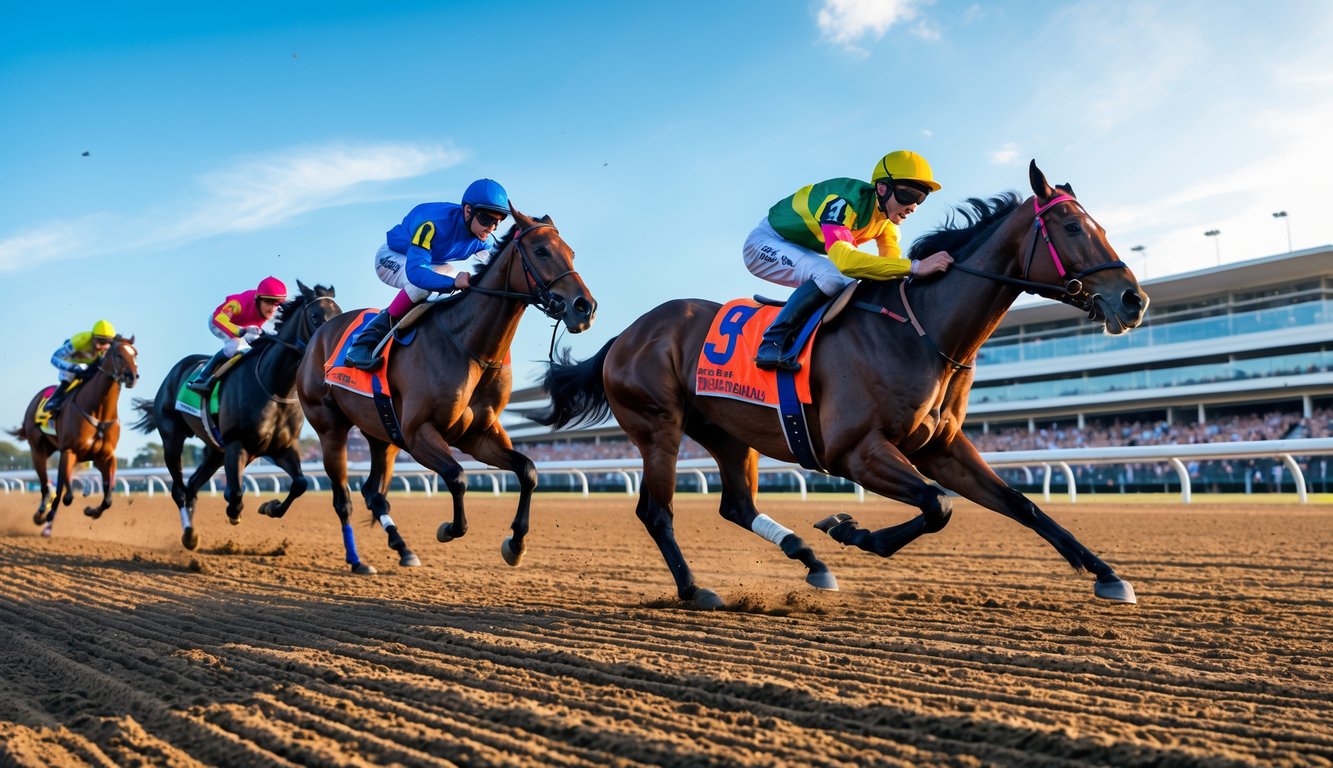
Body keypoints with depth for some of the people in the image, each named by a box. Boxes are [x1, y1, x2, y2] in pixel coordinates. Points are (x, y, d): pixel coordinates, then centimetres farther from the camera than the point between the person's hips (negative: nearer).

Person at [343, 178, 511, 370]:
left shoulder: (483, 238, -19)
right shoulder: (433, 224, -40)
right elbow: (415, 272, -49)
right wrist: (453, 283, -64)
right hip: (391, 257, -8)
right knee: (422, 283, -34)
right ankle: (366, 341, -25)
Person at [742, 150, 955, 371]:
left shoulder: (888, 213, -8)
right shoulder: (846, 201, -35)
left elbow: (893, 261, -12)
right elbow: (843, 259, -50)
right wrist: (914, 266, -54)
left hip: (801, 251, 9)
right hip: (766, 243, -9)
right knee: (830, 277, -30)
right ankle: (773, 344, -23)